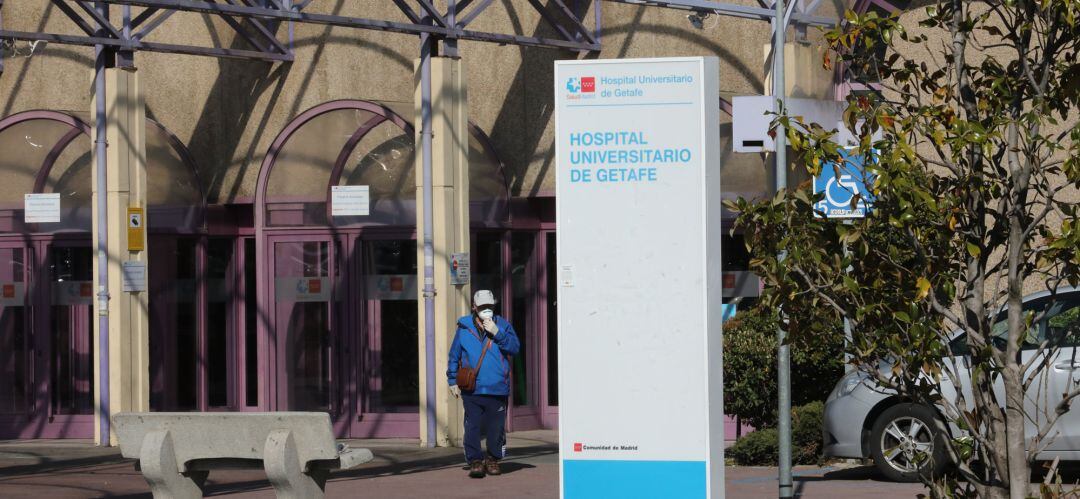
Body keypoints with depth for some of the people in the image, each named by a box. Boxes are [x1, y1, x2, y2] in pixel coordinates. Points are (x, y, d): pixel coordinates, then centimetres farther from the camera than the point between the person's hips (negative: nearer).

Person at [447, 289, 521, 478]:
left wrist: (497, 333, -15)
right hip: (472, 390, -1)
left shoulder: (503, 325, 7)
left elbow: (515, 348, -5)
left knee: (495, 427, 6)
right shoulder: (464, 328, 7)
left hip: (497, 389, 1)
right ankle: (475, 461, -1)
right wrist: (453, 380, 8)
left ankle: (493, 459, 21)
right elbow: (454, 355, 12)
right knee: (472, 427, -6)